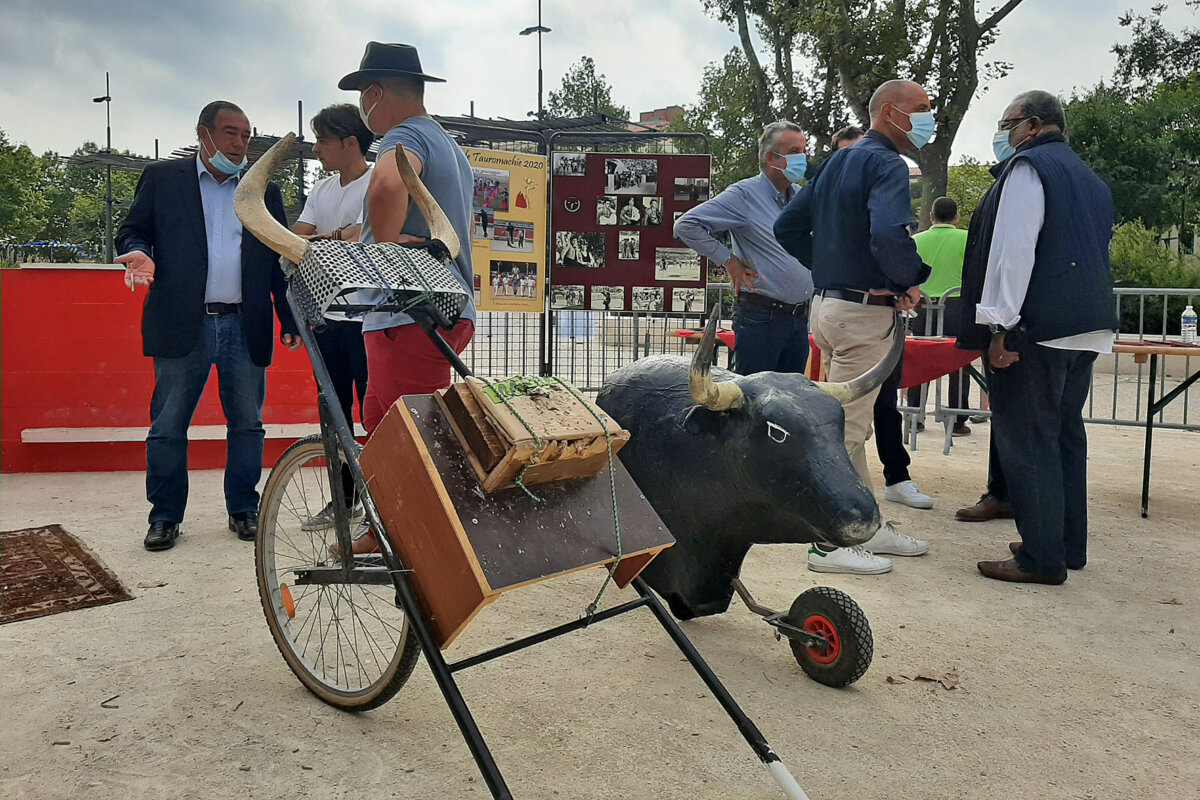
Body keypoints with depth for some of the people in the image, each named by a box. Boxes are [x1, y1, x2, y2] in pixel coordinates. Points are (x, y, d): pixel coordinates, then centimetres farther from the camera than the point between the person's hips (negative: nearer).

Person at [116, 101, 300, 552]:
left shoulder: (264, 191, 15)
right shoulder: (162, 178, 10)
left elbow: (281, 261, 13)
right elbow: (132, 231, 10)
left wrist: (291, 320, 7)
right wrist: (139, 254, -14)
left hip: (246, 328, 2)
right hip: (182, 327, -1)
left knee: (247, 425, 6)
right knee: (168, 427, 3)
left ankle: (244, 510, 19)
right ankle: (165, 516, 15)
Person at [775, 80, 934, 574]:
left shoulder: (837, 162, 16)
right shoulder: (886, 164, -13)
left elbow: (788, 227, 18)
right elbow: (889, 234, -31)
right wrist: (912, 280, -14)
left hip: (828, 304, 10)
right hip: (865, 312, -10)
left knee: (850, 424, 15)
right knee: (846, 428, -4)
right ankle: (830, 544, 4)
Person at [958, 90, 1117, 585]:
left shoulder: (1027, 168, -8)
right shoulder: (1089, 179, 22)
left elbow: (1012, 251, -18)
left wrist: (999, 327, -20)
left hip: (1036, 328, -9)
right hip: (1087, 328, 10)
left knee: (1027, 441, -4)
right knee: (1064, 435, 16)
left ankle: (1041, 558, -1)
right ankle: (1069, 545, 24)